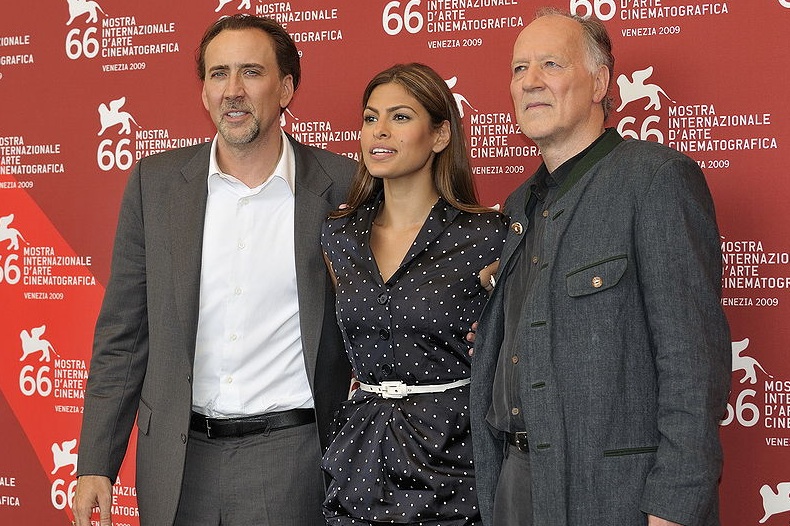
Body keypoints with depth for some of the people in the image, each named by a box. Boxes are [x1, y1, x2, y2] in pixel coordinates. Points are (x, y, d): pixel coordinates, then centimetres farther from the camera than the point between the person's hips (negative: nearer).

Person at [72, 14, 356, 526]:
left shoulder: (343, 186, -4)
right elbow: (122, 334, 5)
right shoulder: (156, 181, 2)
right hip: (176, 459, 2)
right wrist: (96, 465, 1)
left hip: (289, 454, -2)